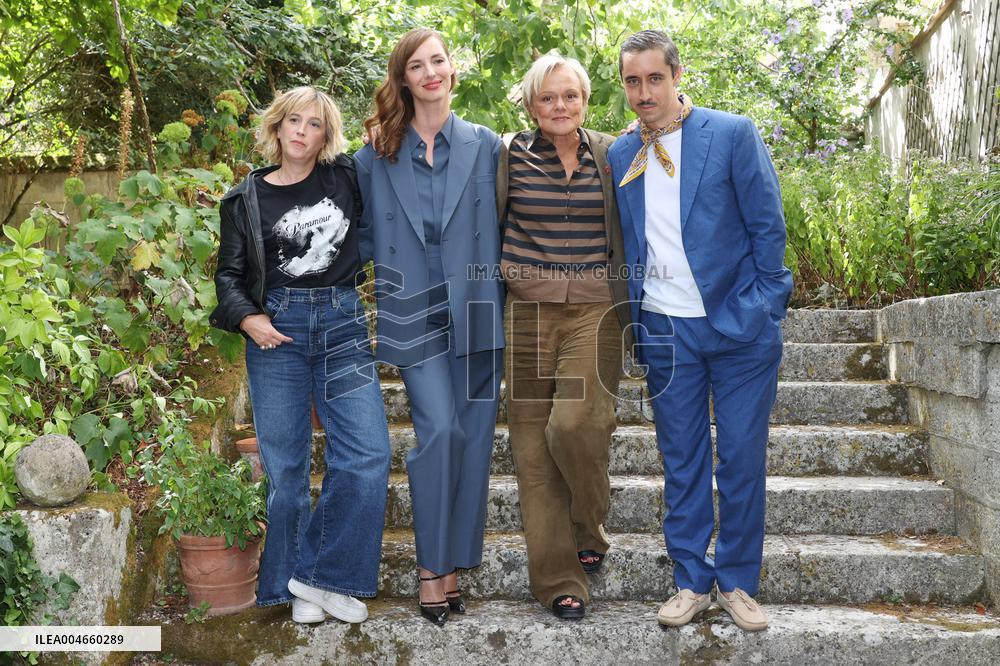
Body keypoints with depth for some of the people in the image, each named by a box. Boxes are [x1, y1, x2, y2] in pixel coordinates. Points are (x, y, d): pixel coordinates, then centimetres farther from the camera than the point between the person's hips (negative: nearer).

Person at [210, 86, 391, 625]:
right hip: (276, 329, -1)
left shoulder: (346, 178, 8)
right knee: (285, 464, 2)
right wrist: (248, 319, -10)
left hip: (342, 324, 1)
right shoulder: (247, 199, 6)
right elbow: (229, 273, 7)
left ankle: (323, 575, 4)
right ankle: (298, 588, 15)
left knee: (367, 453, -9)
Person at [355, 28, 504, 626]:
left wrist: (495, 279, 3)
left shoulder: (484, 145, 8)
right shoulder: (379, 151, 7)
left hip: (476, 308, 1)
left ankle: (456, 560, 16)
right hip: (415, 311, -1)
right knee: (439, 431, -11)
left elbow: (501, 224, 10)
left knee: (473, 434, 3)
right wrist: (390, 266, -1)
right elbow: (367, 229, 13)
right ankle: (433, 566, 3)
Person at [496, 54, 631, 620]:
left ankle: (589, 532, 11)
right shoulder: (509, 155, 4)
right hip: (529, 312, 1)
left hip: (594, 311, 0)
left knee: (575, 423, -18)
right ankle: (559, 580, 10)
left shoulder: (611, 155, 8)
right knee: (534, 445, -1)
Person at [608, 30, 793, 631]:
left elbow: (769, 227, -3)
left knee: (743, 459, 4)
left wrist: (758, 310, -7)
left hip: (739, 328, -3)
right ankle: (692, 581, 20)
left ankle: (738, 582, 18)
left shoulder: (733, 134, -3)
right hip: (665, 332, 3)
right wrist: (635, 317, 6)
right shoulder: (620, 157, 8)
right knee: (682, 461, 8)